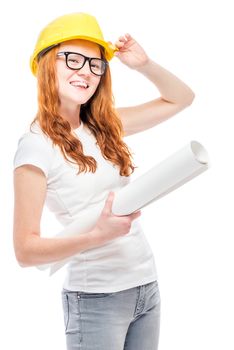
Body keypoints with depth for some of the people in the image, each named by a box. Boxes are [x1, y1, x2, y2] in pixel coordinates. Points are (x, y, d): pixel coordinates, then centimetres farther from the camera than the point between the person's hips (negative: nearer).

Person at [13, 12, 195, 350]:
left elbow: (181, 98, 16)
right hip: (96, 297, -6)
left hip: (147, 286, 6)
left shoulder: (104, 126, 5)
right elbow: (25, 250, -15)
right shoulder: (36, 145, -12)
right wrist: (98, 235, -28)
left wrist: (143, 64, -1)